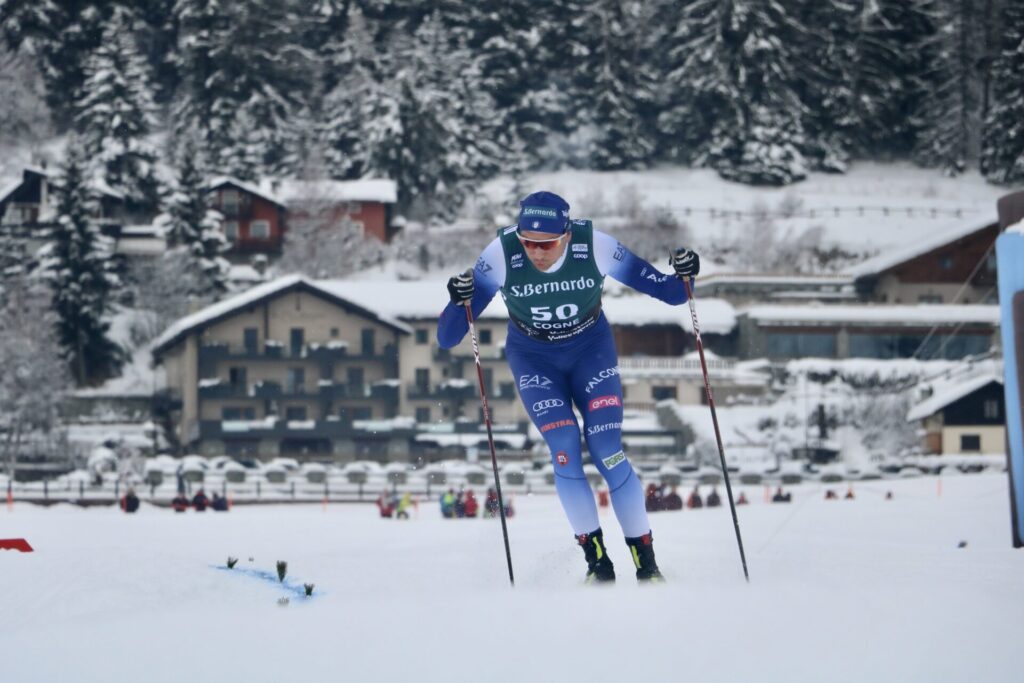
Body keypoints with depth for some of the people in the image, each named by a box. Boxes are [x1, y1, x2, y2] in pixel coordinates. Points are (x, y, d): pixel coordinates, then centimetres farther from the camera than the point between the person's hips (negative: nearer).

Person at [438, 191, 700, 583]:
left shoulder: (594, 246, -26)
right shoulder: (501, 254, -27)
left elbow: (664, 292, -15)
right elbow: (448, 338, -26)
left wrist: (681, 276, -37)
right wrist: (460, 302, -46)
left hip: (591, 348, 0)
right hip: (533, 357, 0)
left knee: (607, 451, -12)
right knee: (565, 450, -16)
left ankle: (646, 562, -1)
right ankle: (596, 559, -1)